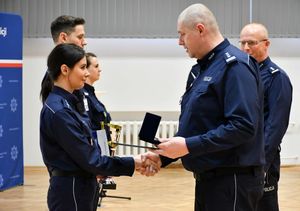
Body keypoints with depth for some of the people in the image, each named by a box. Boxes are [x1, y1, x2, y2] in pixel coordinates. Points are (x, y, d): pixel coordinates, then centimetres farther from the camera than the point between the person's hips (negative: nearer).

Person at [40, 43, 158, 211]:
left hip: (75, 188, 9)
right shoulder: (59, 111, -19)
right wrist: (132, 164, -12)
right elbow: (89, 160, -19)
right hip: (70, 192, -9)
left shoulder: (66, 103, 11)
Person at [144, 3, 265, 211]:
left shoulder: (235, 65, -15)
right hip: (208, 178, 9)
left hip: (232, 181, -9)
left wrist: (189, 146, -24)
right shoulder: (206, 67, 15)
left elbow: (244, 126, -25)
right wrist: (163, 157, 9)